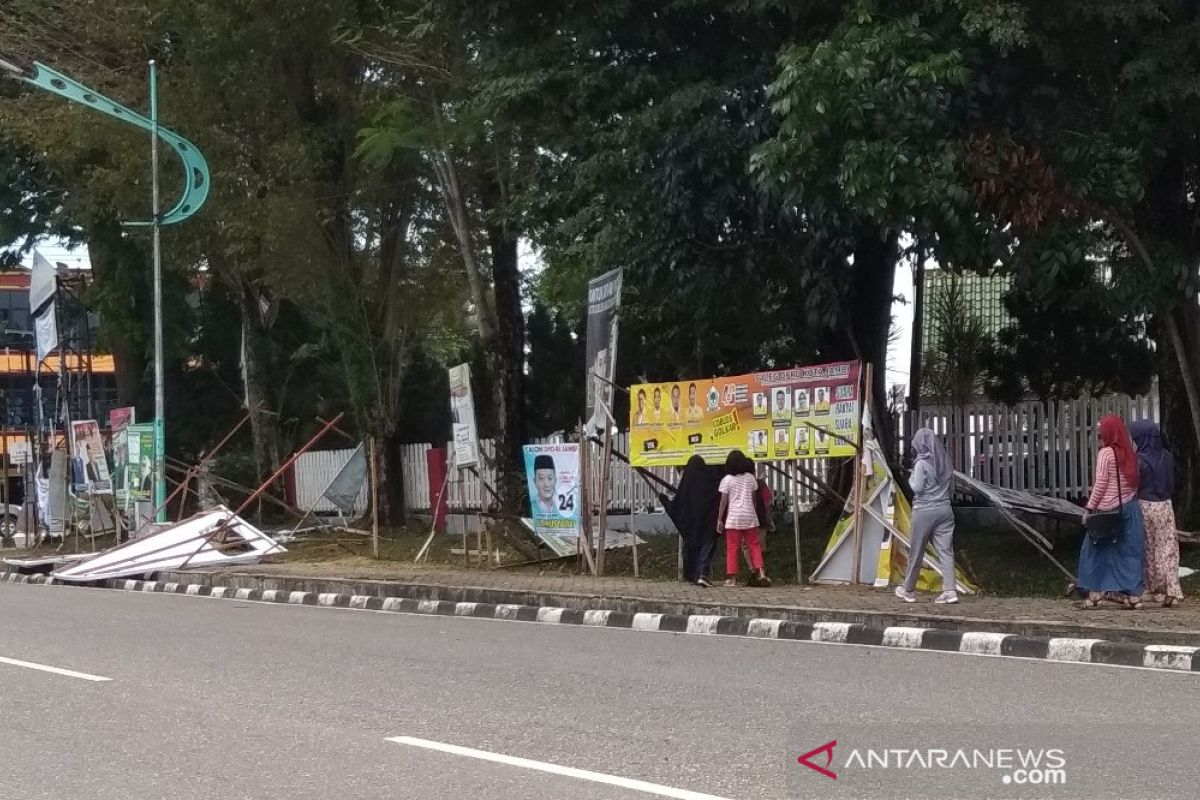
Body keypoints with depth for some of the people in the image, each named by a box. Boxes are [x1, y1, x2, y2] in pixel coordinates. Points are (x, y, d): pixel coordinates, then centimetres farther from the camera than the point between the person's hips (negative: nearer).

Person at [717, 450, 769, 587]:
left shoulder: (727, 479, -2)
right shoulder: (750, 478, 7)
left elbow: (723, 502, -2)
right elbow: (753, 499, 9)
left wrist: (719, 519, 2)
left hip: (733, 517, -2)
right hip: (749, 516, 2)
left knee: (732, 548, 1)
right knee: (754, 545, 7)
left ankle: (731, 577, -3)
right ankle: (761, 572, -10)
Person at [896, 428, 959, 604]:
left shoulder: (922, 462, -11)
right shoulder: (944, 461, 7)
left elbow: (917, 487, -13)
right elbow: (951, 486, 14)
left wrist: (911, 479, 5)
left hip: (924, 511, -5)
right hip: (944, 510, 5)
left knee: (916, 552, 7)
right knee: (945, 550, 0)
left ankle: (909, 591, 19)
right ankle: (950, 590, -11)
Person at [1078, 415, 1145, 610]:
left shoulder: (1106, 453, -9)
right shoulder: (1129, 453, 8)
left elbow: (1101, 484, -12)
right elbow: (1134, 482, 6)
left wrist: (1089, 508, -8)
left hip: (1108, 509, -5)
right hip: (1130, 508, 5)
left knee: (1096, 549, 6)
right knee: (1130, 551, 7)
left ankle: (1095, 593, 5)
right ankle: (1133, 594, 5)